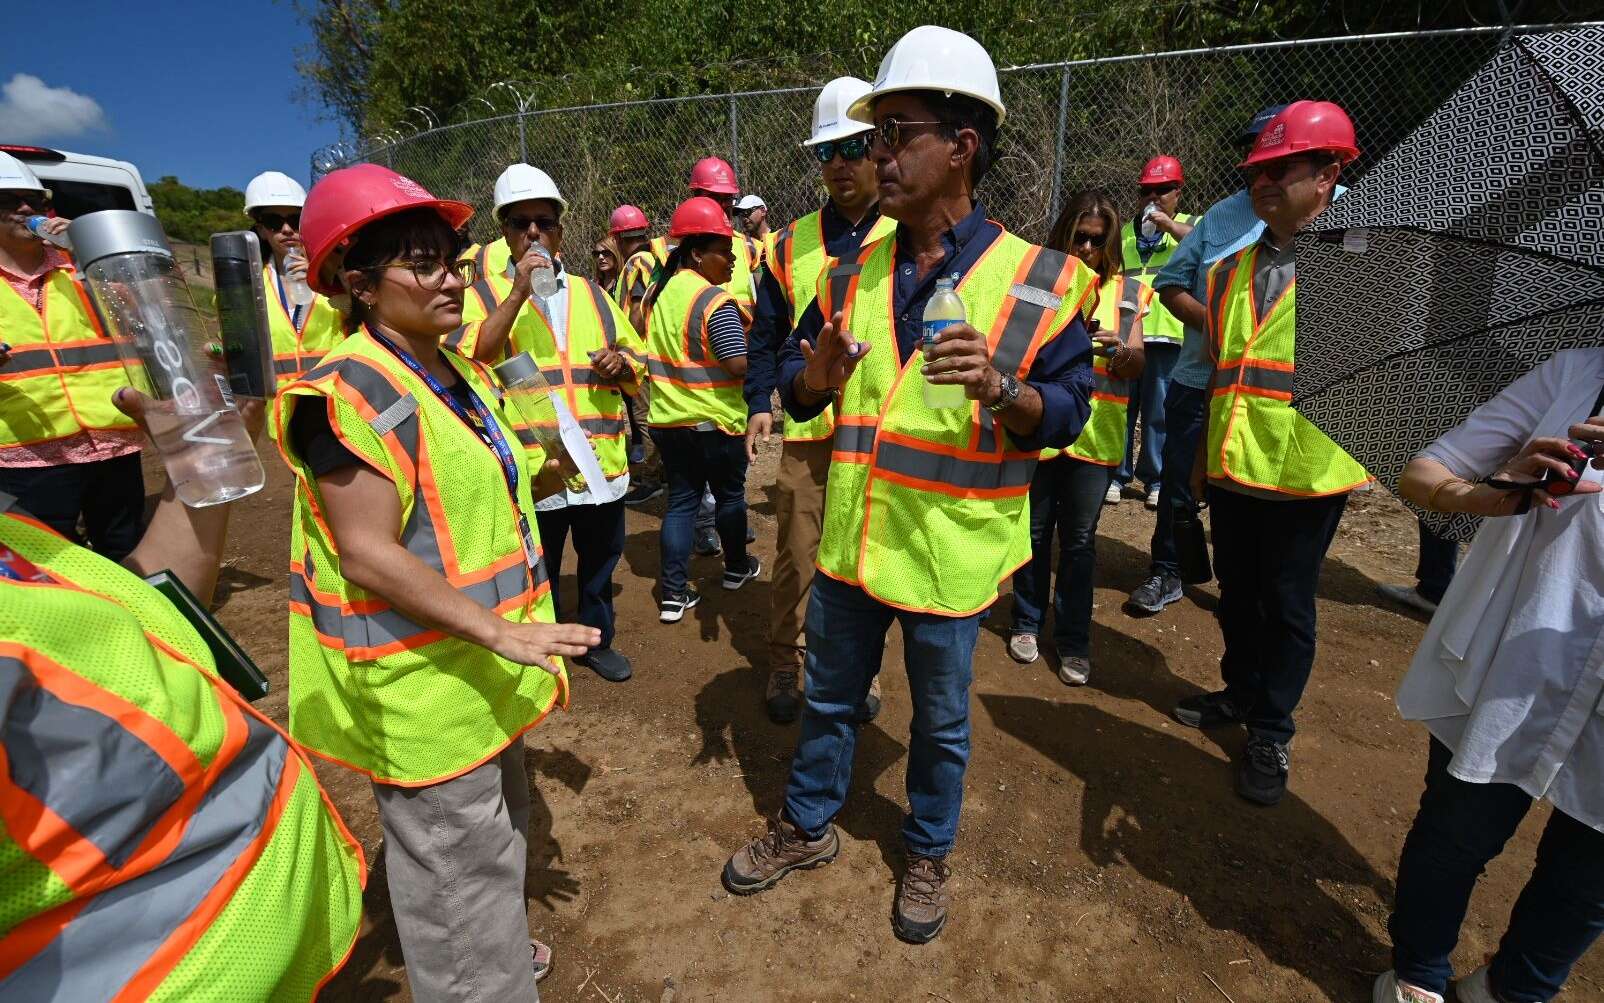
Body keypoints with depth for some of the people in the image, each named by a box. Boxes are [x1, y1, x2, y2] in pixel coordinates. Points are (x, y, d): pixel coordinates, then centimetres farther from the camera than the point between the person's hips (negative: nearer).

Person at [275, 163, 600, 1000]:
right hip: (421, 683, -9)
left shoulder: (458, 375, 7)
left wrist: (533, 480, 4)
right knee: (456, 861, 8)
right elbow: (366, 554, -25)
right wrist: (498, 631, -27)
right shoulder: (350, 391, -21)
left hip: (484, 667, 10)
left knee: (498, 825, 27)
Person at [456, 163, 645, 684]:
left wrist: (621, 364, -7)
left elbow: (636, 360, 17)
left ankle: (597, 639, 40)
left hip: (602, 460, 4)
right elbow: (470, 359, -18)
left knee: (600, 560, 19)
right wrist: (518, 293, -23)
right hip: (533, 467, -4)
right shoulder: (486, 294, 1)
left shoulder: (591, 294, 12)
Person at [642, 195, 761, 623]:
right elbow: (740, 365, -25)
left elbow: (647, 351, 16)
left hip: (666, 418, 7)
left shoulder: (658, 291, 7)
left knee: (680, 499, 11)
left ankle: (672, 593, 10)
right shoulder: (715, 300, -19)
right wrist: (749, 339, -6)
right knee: (730, 494, 15)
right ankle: (737, 567, 34)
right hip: (715, 421, -6)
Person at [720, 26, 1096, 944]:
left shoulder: (1038, 280, -9)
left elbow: (1069, 409, -8)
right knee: (830, 696, 20)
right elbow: (798, 380, 7)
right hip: (852, 537, 4)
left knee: (941, 719, 17)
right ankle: (808, 826, 45)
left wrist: (1001, 391, -29)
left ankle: (930, 854, 44)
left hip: (950, 549, -3)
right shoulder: (855, 274, 3)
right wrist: (814, 378, -16)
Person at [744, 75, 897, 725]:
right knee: (795, 557, 6)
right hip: (807, 429, 1)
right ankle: (783, 665, 25)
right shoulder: (792, 243, 8)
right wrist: (759, 404, 0)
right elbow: (766, 335, 12)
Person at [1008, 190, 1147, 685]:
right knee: (1035, 531, 10)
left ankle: (1073, 641, 19)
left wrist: (1121, 351, -21)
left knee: (1080, 539, 6)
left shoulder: (1127, 291, 6)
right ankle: (1027, 622, 28)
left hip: (1096, 433, 1)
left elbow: (1137, 366, 1)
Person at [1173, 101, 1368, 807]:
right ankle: (1240, 692, 39)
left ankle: (1271, 734, 24)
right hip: (1231, 466, 5)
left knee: (1287, 605, 8)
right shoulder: (1233, 271, 12)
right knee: (1236, 592, 18)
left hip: (1305, 471, -5)